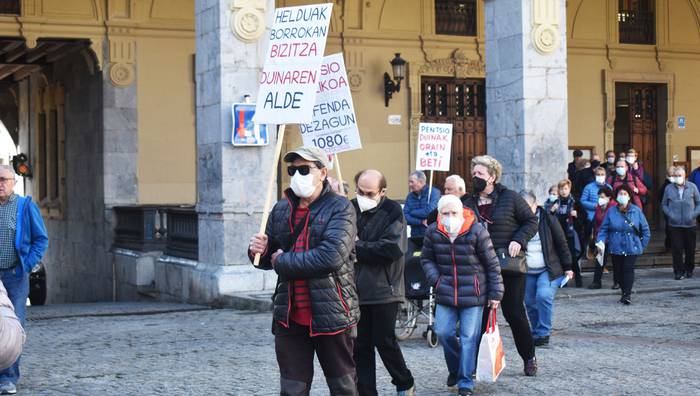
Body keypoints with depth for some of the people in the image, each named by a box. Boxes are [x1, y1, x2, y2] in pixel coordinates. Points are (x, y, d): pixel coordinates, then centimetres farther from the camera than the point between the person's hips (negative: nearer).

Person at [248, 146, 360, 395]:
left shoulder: (340, 208, -8)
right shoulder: (281, 210, 10)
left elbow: (331, 256, -22)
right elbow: (269, 257, 19)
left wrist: (283, 262, -14)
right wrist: (258, 251, -6)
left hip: (331, 316, -5)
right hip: (289, 318, 5)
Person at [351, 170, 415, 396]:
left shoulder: (392, 212, -6)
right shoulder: (352, 209, 6)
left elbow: (392, 249, -17)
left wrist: (357, 247, -13)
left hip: (384, 290, -4)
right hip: (358, 290, 4)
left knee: (384, 342, 2)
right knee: (360, 346, 6)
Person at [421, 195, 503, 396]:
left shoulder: (477, 231, -11)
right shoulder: (433, 232, -1)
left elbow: (492, 264, -3)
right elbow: (426, 259, 14)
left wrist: (495, 293, -2)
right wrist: (435, 279, -3)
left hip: (473, 294, -3)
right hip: (445, 294, 3)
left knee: (469, 338, -4)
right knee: (443, 332, -1)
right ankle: (455, 368, 26)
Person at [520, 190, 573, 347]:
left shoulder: (547, 219, -6)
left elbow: (562, 244, -2)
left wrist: (567, 268, -2)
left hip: (549, 270, -4)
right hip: (527, 272, 4)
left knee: (543, 296, -21)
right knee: (530, 303, 6)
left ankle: (543, 333, -12)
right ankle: (536, 334, 22)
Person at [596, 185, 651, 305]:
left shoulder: (636, 211, -2)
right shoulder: (611, 211, 0)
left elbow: (645, 230, 7)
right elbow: (604, 229, 2)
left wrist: (642, 245, 4)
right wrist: (601, 241, -14)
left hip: (632, 248, -2)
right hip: (615, 248, 2)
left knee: (628, 269, -15)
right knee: (618, 271, 6)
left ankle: (627, 294, -14)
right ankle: (624, 292, 23)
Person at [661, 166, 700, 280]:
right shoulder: (669, 188, 1)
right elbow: (664, 204, 8)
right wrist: (670, 214, -7)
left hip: (690, 224, 1)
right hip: (675, 224, 0)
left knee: (690, 249, 8)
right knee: (677, 249, -3)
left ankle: (689, 269, 24)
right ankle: (679, 271, 6)